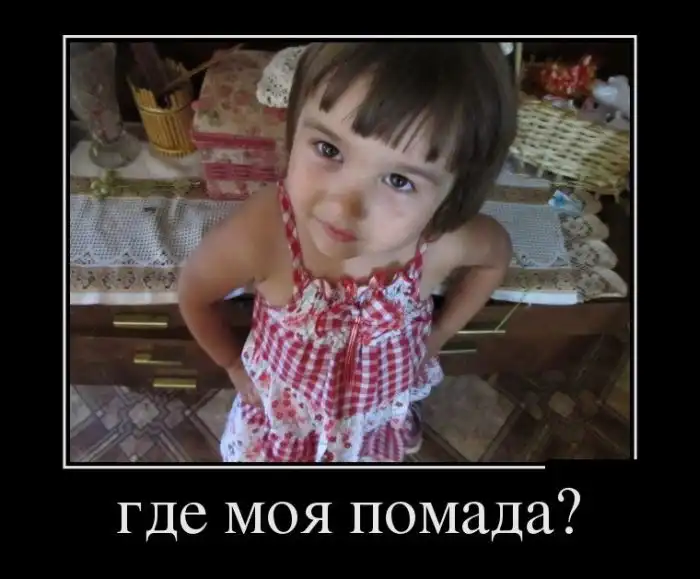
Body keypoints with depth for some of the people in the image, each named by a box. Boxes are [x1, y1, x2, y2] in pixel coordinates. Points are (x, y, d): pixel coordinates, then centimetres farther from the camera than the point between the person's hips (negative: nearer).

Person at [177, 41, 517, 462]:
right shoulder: (258, 234, -39)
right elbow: (195, 295, -16)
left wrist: (437, 335, -4)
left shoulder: (447, 240, -33)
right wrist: (236, 367, -4)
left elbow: (496, 254, -6)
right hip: (283, 414, -1)